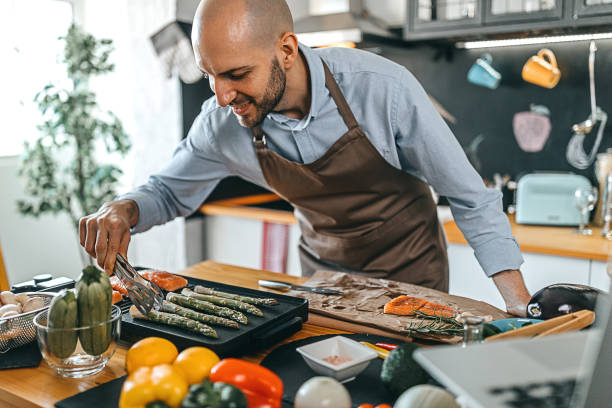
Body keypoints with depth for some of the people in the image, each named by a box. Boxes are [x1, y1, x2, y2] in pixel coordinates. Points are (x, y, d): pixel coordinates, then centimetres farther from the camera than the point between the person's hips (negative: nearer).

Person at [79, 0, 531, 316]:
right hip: (323, 270, 3)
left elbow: (470, 197, -19)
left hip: (408, 270, -2)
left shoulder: (383, 89, -30)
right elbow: (169, 189, 1)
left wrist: (522, 306, -22)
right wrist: (122, 210, -21)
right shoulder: (222, 123, -18)